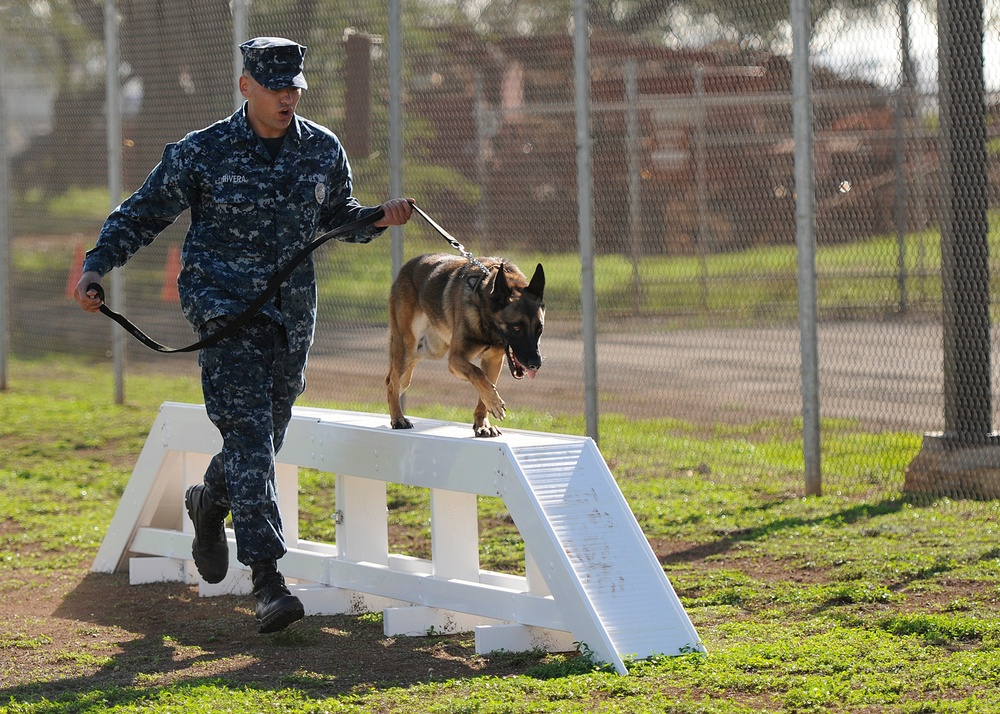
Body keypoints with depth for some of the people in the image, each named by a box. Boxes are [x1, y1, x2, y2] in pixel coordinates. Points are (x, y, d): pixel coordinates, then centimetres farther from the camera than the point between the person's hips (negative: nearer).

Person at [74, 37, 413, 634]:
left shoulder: (324, 150, 5)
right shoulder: (202, 153, -7)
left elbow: (337, 218, 21)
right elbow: (142, 214, 2)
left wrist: (378, 218, 1)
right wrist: (96, 267, -9)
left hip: (294, 313, 5)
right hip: (225, 307, -5)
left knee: (266, 434, 13)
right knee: (249, 435, -14)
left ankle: (211, 501, 47)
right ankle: (268, 579, -17)